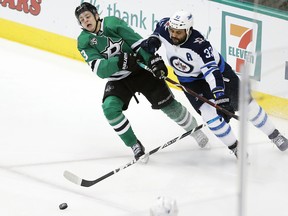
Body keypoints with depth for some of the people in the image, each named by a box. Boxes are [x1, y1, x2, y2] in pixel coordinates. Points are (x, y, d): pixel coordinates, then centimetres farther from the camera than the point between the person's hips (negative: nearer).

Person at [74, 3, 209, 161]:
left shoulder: (112, 23, -14)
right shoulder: (84, 41, -10)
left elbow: (137, 41, -15)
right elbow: (99, 69, -21)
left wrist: (154, 59, -26)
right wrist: (119, 62, -37)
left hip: (140, 70, -1)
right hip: (117, 80, 2)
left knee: (167, 103, -1)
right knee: (110, 108, -23)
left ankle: (194, 130, 23)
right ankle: (135, 145, -7)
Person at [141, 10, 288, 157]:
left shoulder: (199, 45, -38)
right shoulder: (165, 28, -21)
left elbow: (212, 71, -45)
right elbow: (160, 25, 6)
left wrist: (219, 95, -56)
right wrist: (153, 40, -10)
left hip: (217, 69, -4)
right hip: (191, 80, 4)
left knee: (246, 104, 4)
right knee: (209, 114, -16)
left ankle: (273, 134, 26)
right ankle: (235, 149, 1)